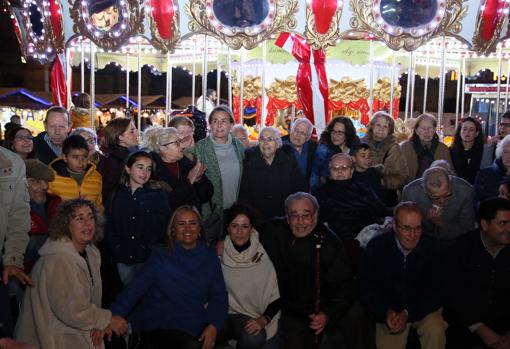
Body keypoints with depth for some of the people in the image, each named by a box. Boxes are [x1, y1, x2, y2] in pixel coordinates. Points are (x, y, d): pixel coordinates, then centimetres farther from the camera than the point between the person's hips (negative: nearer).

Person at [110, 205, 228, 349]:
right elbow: (135, 288, -13)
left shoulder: (209, 256, 3)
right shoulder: (160, 257, -4)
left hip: (198, 326, 3)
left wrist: (213, 326, -14)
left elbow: (219, 295, 2)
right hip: (160, 328, -3)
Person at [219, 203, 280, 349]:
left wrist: (264, 319, -16)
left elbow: (277, 296, -4)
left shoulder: (264, 255, -9)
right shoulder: (220, 254, -5)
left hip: (264, 316, 1)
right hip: (232, 313, -1)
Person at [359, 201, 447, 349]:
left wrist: (408, 313, -21)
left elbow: (436, 289, -9)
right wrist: (387, 312, -19)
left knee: (435, 330, -27)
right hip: (389, 308, 0)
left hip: (422, 307, 0)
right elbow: (367, 286, -3)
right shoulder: (376, 246, -11)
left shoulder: (430, 245, -12)